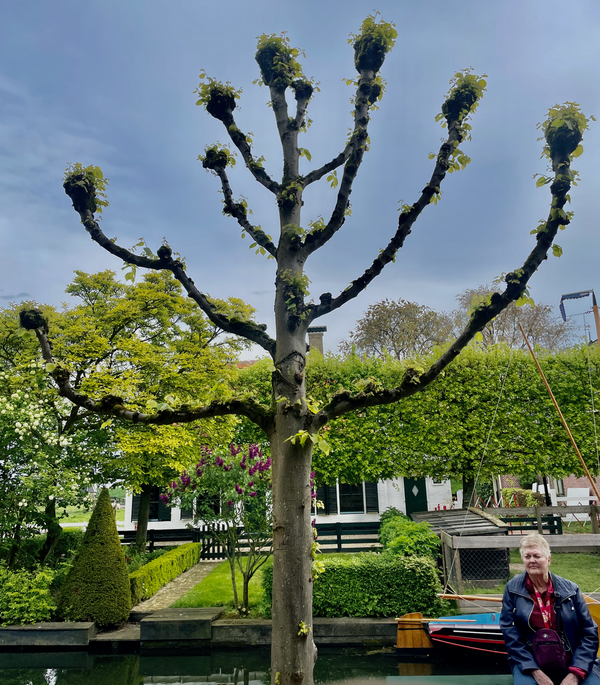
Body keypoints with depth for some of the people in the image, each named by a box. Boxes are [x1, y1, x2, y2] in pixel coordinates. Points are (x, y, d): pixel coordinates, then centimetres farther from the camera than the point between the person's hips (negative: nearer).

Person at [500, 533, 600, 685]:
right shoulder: (512, 588, -1)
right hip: (529, 661, -2)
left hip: (572, 661, 2)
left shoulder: (570, 589, 2)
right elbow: (510, 633, -3)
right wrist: (536, 672, -13)